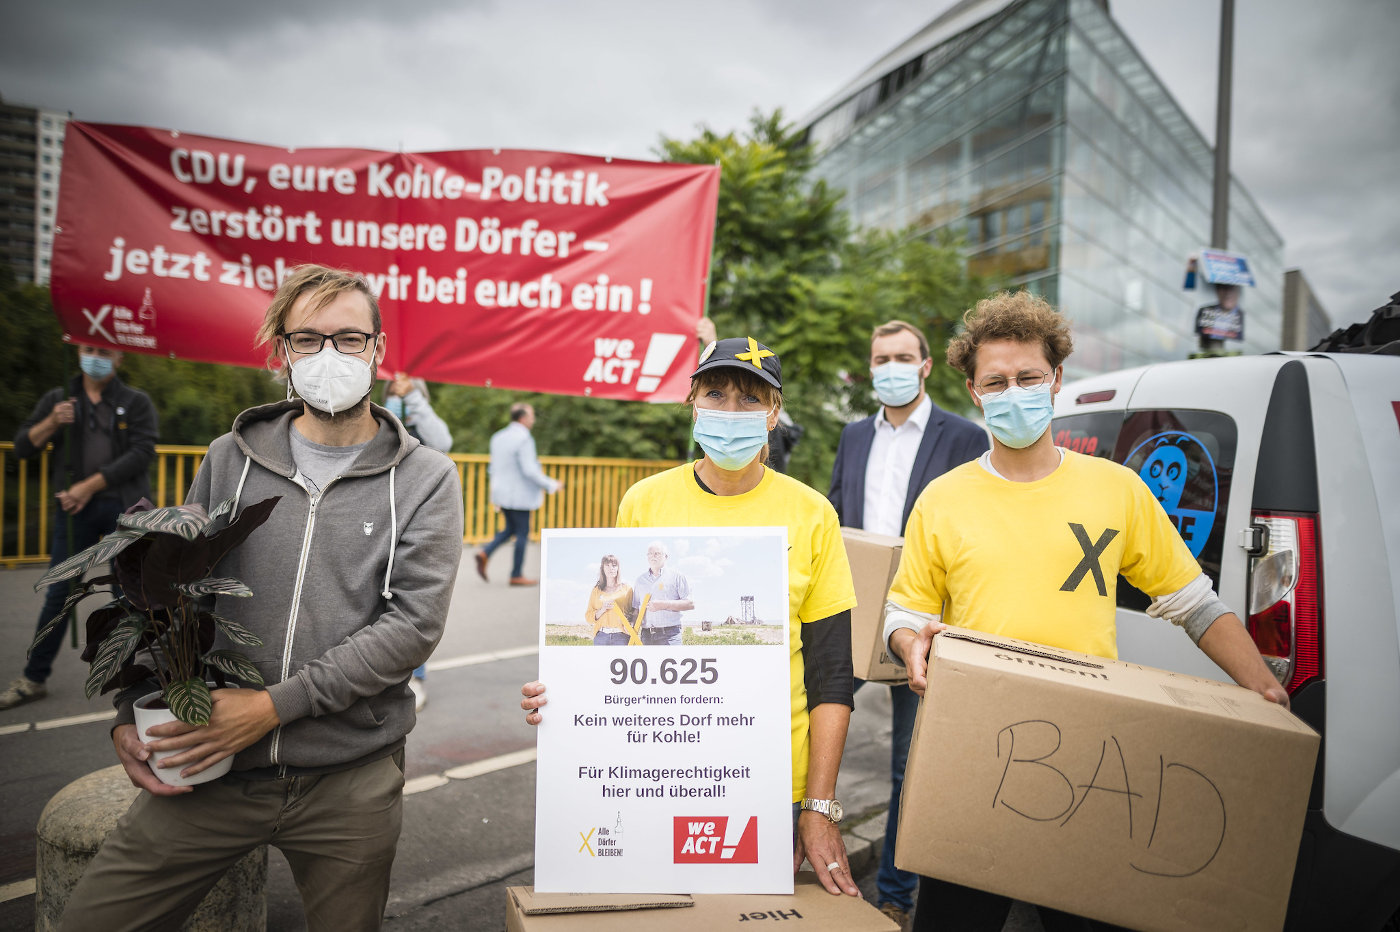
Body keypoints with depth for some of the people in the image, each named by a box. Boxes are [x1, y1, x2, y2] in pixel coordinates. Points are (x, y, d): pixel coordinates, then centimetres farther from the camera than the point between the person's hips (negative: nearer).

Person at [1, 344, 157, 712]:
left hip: (122, 507, -2)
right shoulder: (57, 399, 11)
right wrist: (51, 423, -11)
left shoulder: (136, 402, 4)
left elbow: (142, 453, -8)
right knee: (59, 593, 5)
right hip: (73, 508, 2)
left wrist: (91, 485, -13)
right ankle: (34, 678, 17)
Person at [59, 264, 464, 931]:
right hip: (208, 771, 2)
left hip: (350, 781, -2)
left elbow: (413, 624, -13)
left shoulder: (426, 481, -4)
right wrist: (133, 713, -3)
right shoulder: (231, 458, 5)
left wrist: (274, 706, -17)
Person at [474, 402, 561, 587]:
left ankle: (485, 553, 4)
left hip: (502, 493, 8)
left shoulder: (498, 437, 9)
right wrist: (551, 485, -11)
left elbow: (493, 467, 15)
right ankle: (517, 575, 8)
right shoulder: (524, 439, -17)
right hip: (519, 495, -8)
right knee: (522, 533, 3)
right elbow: (529, 471, -22)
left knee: (511, 529, 21)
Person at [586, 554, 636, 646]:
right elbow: (588, 617, 8)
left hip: (621, 636, -2)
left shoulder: (626, 588, 9)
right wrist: (603, 609, -9)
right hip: (601, 636, 2)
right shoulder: (596, 590, 13)